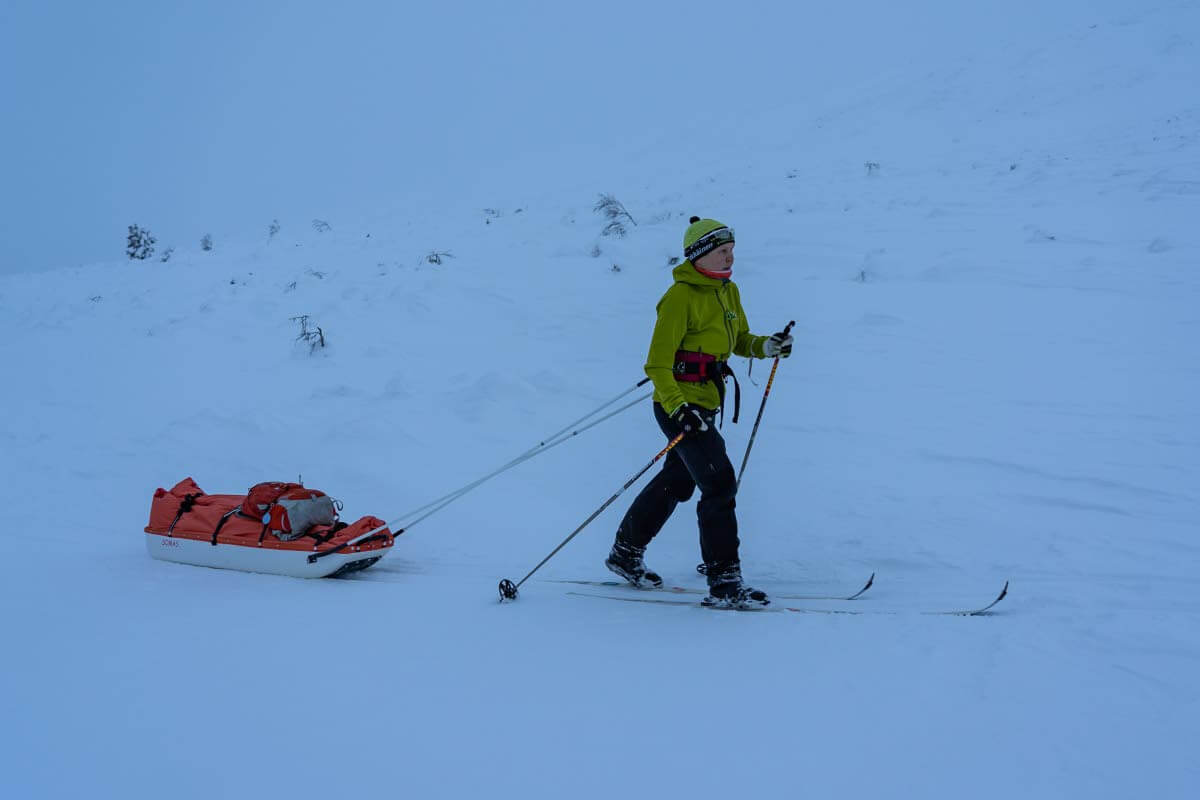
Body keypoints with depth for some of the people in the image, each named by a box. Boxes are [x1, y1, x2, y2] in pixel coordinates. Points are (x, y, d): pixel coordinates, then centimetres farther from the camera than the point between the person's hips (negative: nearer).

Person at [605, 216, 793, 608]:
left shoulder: (728, 291, 9)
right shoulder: (681, 297, -17)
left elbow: (739, 340, 20)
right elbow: (657, 363, -19)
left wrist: (768, 345, -1)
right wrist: (677, 407, -31)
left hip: (705, 404, 9)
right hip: (679, 405, -9)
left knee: (677, 482, 20)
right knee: (719, 483, -13)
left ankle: (626, 553, 36)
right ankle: (724, 580, -8)